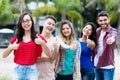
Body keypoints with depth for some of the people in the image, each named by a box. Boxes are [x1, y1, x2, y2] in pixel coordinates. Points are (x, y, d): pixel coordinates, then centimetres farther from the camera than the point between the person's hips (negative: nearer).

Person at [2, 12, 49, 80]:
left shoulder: (37, 37, 3)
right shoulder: (16, 38, 8)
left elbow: (49, 55, -5)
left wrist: (43, 43, -20)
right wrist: (10, 47, -12)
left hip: (31, 70, -2)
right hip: (18, 69, 2)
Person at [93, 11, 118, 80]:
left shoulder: (113, 31, -14)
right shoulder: (97, 31, 4)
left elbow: (113, 36, -40)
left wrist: (112, 38, -61)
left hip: (108, 67, -6)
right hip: (97, 65, 6)